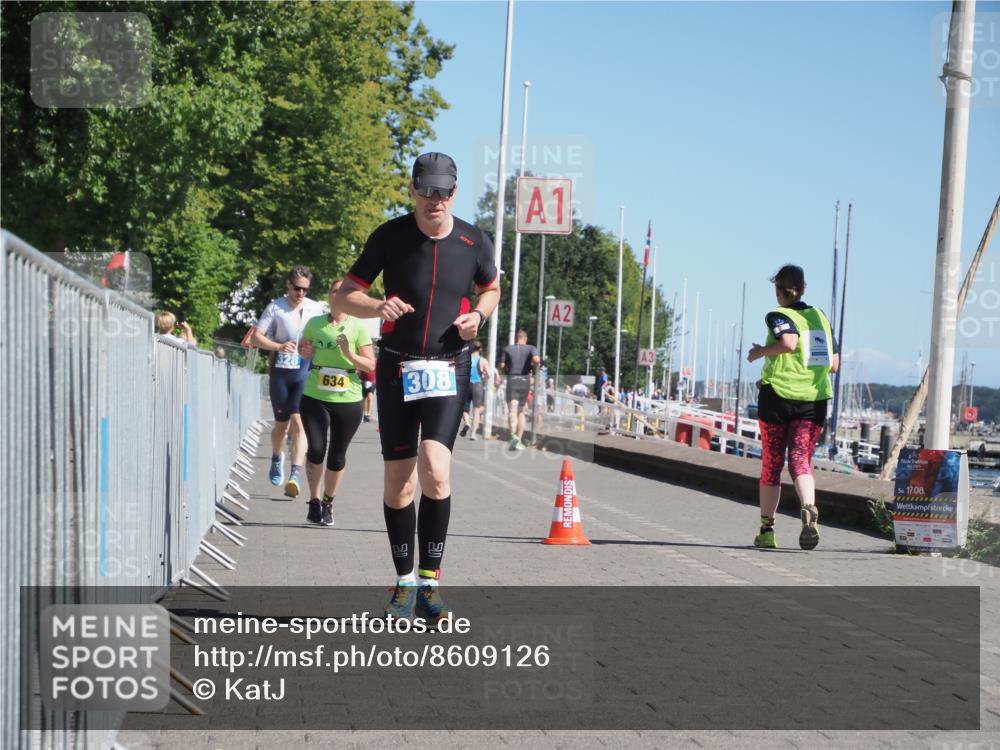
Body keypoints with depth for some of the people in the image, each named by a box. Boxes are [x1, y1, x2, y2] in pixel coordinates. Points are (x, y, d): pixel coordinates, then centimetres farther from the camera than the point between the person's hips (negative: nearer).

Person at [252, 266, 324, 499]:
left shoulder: (316, 309, 6)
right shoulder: (275, 308, 1)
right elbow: (257, 337, -3)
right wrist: (278, 346, -18)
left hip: (305, 373, 0)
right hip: (280, 372, 0)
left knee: (298, 422, -13)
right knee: (281, 424, 11)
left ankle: (295, 475, -20)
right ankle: (277, 458, 41)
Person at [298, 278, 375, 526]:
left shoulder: (358, 328, -2)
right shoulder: (314, 323, 4)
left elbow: (371, 365, -2)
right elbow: (303, 347, 22)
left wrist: (350, 354, -19)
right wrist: (304, 351, -1)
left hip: (348, 401, -1)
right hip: (315, 397, 1)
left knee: (337, 456, 8)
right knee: (316, 450, -11)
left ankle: (328, 502, 27)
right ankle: (314, 501, 7)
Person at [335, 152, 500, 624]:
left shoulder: (474, 242, 0)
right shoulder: (389, 236, -4)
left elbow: (492, 288, 19)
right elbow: (343, 299, -1)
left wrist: (478, 314, -3)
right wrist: (377, 307, -23)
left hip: (447, 370, -1)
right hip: (397, 368, 1)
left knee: (435, 471, -19)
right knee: (399, 482, 4)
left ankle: (429, 582, -12)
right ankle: (405, 581, 19)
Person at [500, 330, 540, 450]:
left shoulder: (508, 348, 7)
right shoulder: (531, 348, 3)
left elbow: (502, 365, 5)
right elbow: (536, 360, -16)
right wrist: (533, 369, 3)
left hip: (512, 380, -1)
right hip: (525, 381, 1)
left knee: (512, 411, -14)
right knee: (521, 412, 15)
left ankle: (513, 435, -38)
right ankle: (519, 441, 15)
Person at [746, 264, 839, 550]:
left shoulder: (778, 315, -4)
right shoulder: (820, 316, 12)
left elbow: (789, 341, -26)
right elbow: (833, 364, 13)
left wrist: (760, 352, -10)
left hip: (778, 394, -3)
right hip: (814, 398, 3)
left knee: (771, 464, 8)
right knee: (801, 461, -1)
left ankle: (767, 529, 14)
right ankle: (809, 511, -30)